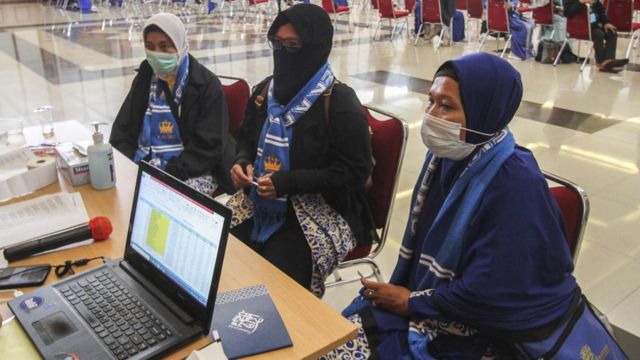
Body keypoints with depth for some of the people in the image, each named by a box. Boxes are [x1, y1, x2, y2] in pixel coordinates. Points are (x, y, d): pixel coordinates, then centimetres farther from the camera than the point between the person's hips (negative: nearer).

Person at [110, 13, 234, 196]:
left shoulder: (206, 84, -8)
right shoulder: (145, 77, 8)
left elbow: (208, 146, -12)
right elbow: (123, 129, 11)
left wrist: (169, 174, -20)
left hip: (195, 171, -5)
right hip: (145, 165, 5)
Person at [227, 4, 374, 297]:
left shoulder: (340, 102, -15)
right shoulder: (266, 90, 4)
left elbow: (355, 172, -16)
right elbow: (246, 139, 18)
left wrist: (287, 182, -23)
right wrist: (242, 162, -7)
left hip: (320, 210, -5)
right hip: (261, 200, 6)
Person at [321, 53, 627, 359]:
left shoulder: (516, 185, -25)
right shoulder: (445, 155, -1)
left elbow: (488, 295, -24)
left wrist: (411, 302, -13)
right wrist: (399, 290, -1)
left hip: (482, 327, -7)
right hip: (428, 293, 7)